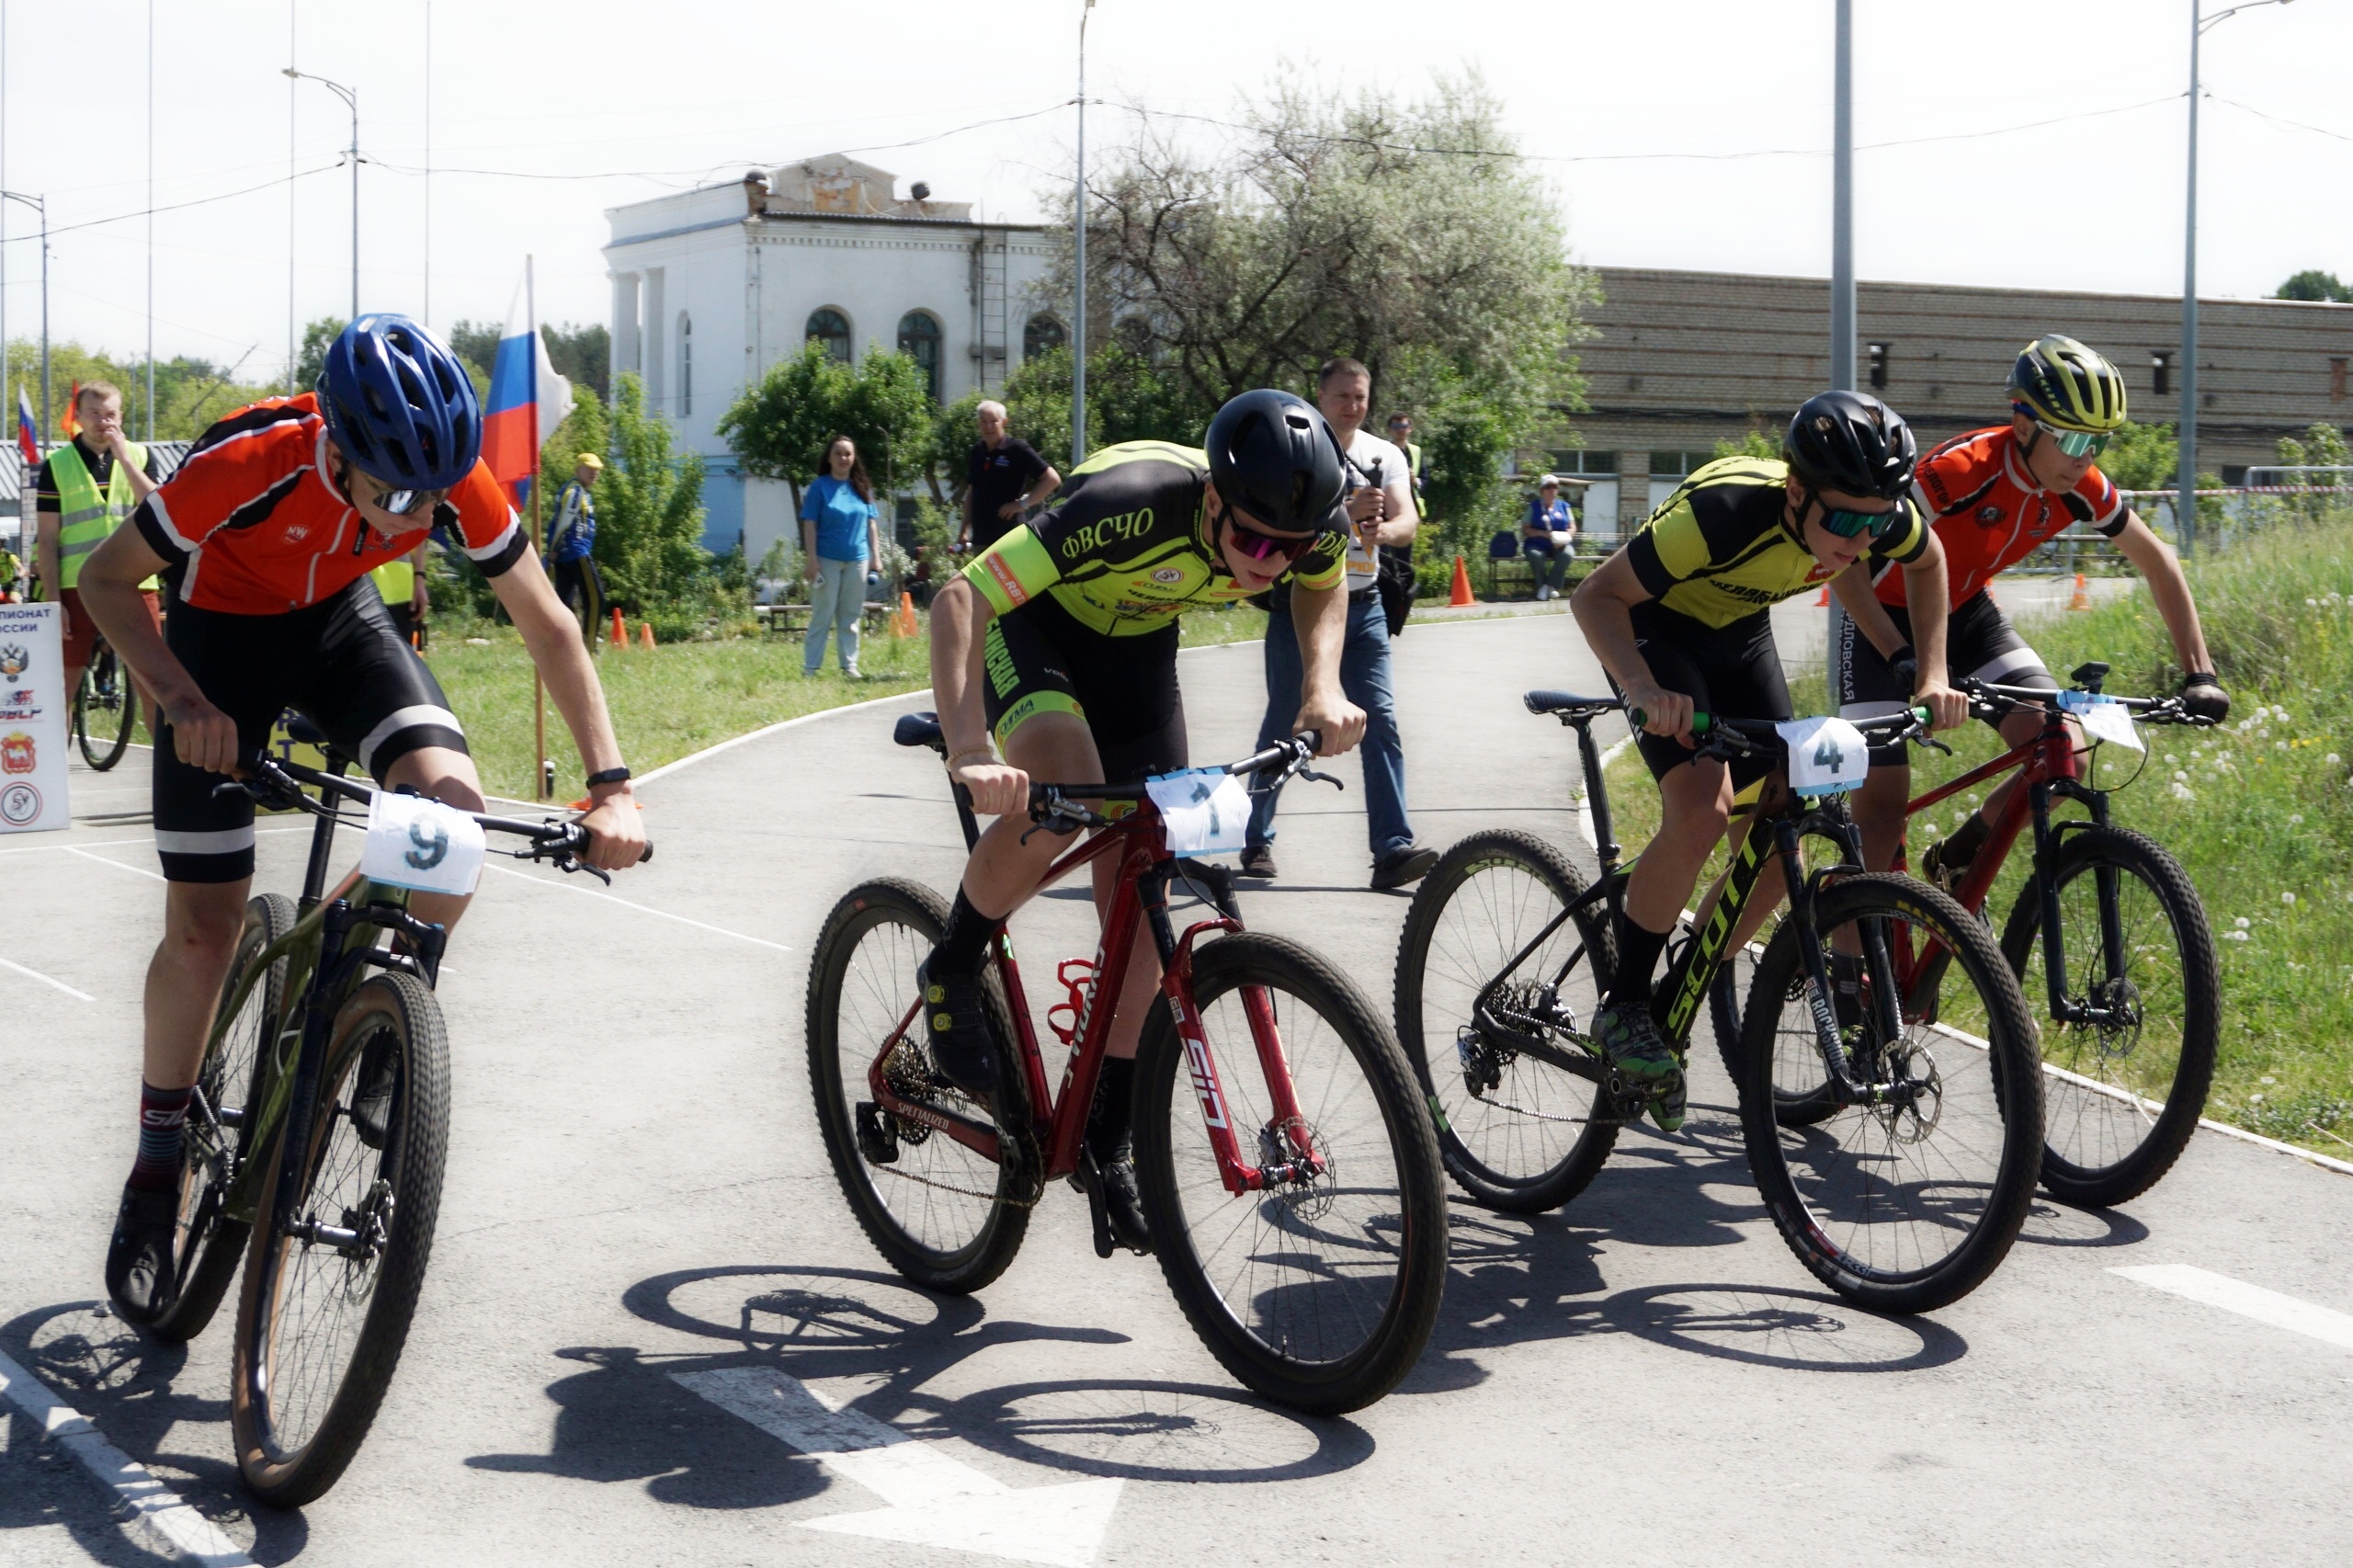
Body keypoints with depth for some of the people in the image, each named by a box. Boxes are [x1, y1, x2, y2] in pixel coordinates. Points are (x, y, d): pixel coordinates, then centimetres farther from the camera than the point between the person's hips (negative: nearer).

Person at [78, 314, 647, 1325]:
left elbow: (547, 627, -15)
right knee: (204, 923, -5)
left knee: (455, 806, -24)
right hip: (224, 630, -3)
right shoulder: (250, 465, -36)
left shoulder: (454, 482, -27)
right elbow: (108, 578, -22)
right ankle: (156, 1173, 13)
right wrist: (182, 699, -37)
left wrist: (610, 786, -23)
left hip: (341, 621, 3)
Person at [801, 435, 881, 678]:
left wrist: (876, 556, 8)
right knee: (822, 615, -2)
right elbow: (809, 525, -5)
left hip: (857, 560, 4)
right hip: (827, 560, -4)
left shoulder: (863, 488, 9)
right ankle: (810, 667, 2)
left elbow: (870, 524, 13)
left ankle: (849, 665, 15)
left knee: (851, 617, 8)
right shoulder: (820, 487, -2)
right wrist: (811, 559, -11)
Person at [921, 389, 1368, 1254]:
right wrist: (968, 751, -53)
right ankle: (953, 972, -6)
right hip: (1032, 622, -5)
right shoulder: (1134, 508, -41)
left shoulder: (1303, 530, -24)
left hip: (1136, 644, 5)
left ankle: (1107, 1142, 10)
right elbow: (960, 598, -42)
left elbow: (1325, 587, 4)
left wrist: (1322, 684, -13)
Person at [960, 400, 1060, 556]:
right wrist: (965, 531, 16)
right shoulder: (977, 452, 11)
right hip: (981, 537, 7)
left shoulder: (1017, 449, -8)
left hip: (1008, 537, -7)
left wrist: (1023, 503, -13)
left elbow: (1052, 479, -10)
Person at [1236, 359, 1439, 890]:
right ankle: (1257, 841, 21)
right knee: (1282, 725, 5)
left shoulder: (1385, 456, 7)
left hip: (1362, 607, 3)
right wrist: (1347, 511, -32)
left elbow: (1408, 523, -6)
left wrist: (1382, 529, -29)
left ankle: (1393, 848, -14)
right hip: (1299, 602, -3)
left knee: (1380, 721, -9)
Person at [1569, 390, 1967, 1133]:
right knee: (1701, 808, -28)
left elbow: (1928, 563, 3)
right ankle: (1623, 1006, -13)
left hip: (1739, 632, 6)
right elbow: (1595, 596, -32)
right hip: (1656, 625, -6)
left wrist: (1933, 678, -6)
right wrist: (1645, 691, -48)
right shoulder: (1728, 509, -39)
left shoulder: (1879, 517, -23)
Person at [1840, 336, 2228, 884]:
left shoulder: (2080, 488, -15)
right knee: (1883, 808, -14)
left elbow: (2158, 562, -1)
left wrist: (2199, 675, -8)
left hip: (1967, 612, 6)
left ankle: (1954, 865, 9)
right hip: (1888, 618, -5)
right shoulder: (1963, 469, -32)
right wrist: (1906, 664, -43)